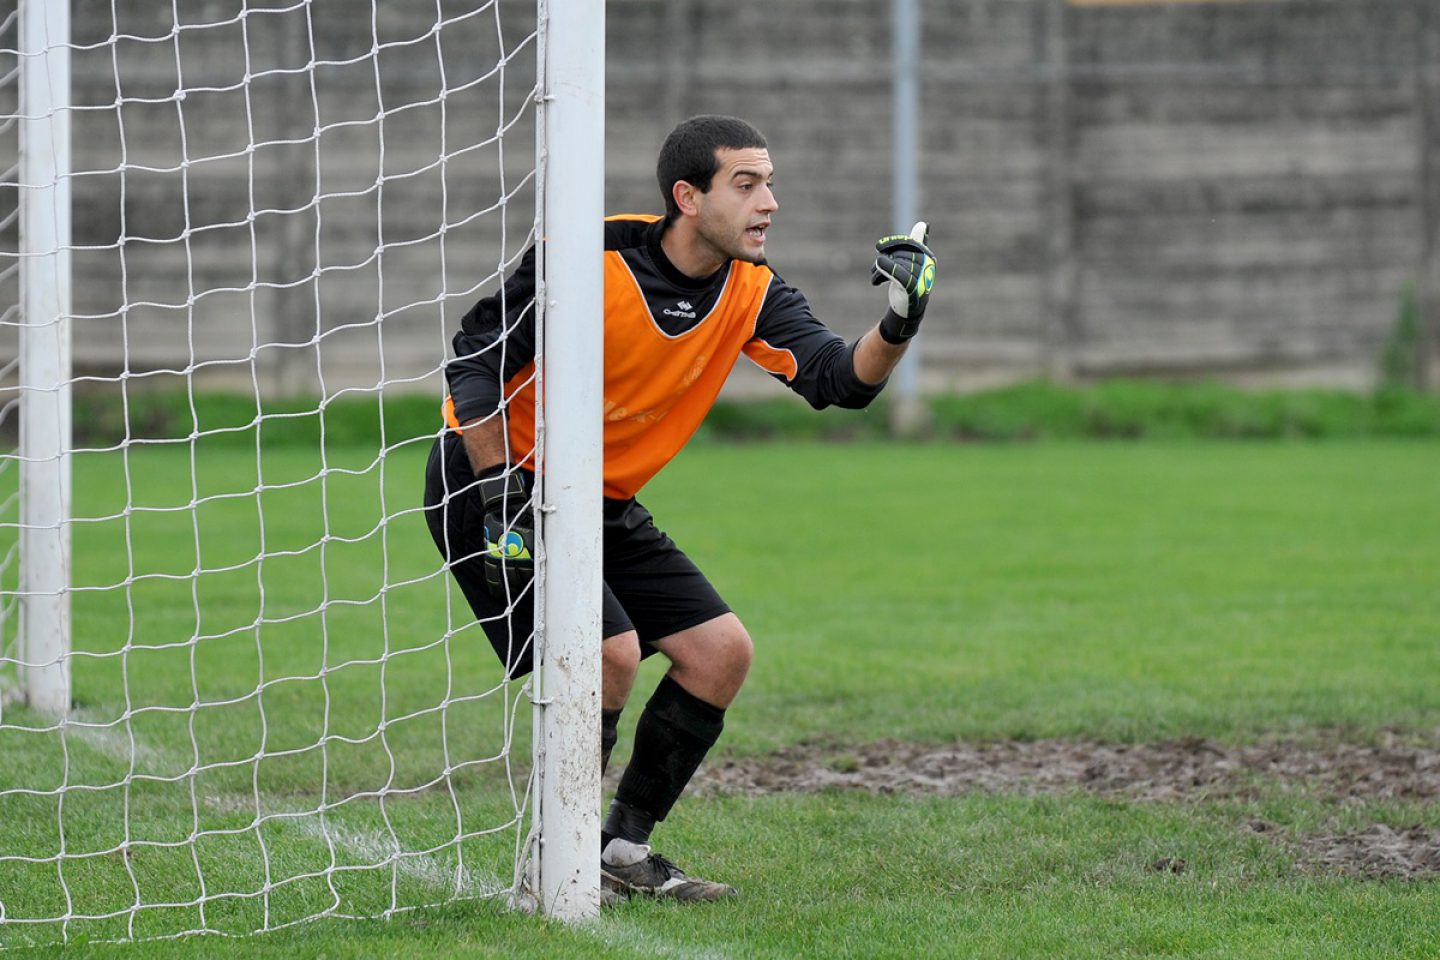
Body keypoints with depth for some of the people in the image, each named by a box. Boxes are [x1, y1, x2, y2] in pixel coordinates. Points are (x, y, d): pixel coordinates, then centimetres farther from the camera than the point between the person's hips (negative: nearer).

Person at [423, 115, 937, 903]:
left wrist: (896, 327, -36)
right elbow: (473, 364, -17)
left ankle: (623, 848, 12)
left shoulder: (750, 292, -4)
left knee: (722, 652, 1)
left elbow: (841, 378, -15)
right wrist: (500, 498, -21)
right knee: (610, 653, -22)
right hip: (493, 484, -8)